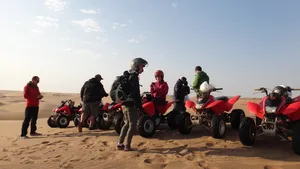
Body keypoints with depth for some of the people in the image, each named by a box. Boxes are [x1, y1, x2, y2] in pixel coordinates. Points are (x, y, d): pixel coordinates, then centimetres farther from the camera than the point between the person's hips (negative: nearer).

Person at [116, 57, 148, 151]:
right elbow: (135, 94, -19)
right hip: (130, 104, -9)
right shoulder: (134, 77, -13)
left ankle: (120, 144, 19)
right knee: (132, 125, 0)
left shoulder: (128, 76, 17)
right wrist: (140, 106, -16)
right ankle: (127, 146, 4)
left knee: (127, 123, 16)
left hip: (125, 103, 9)